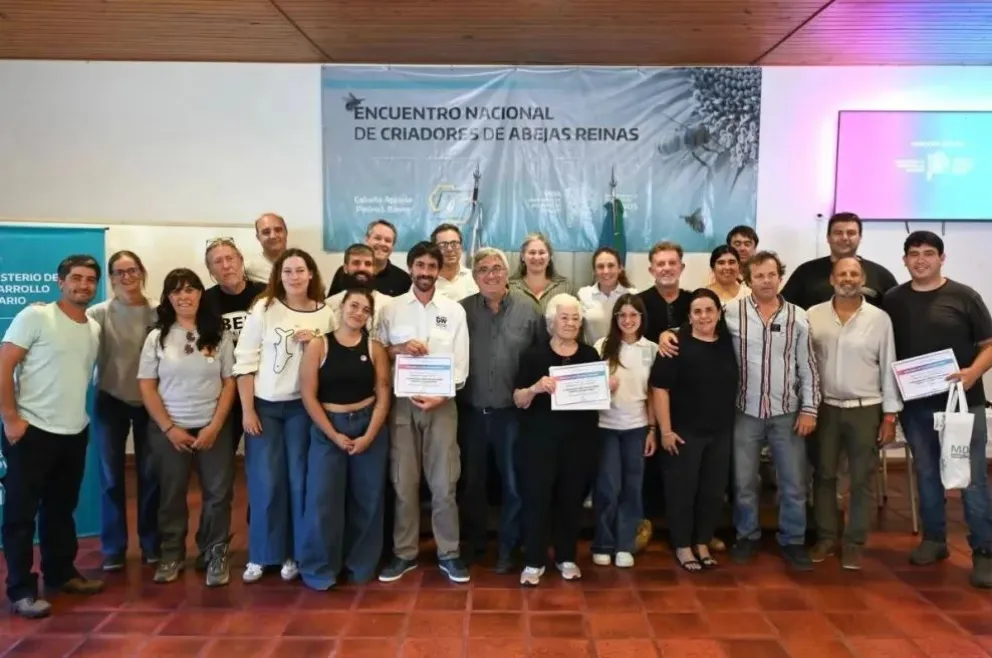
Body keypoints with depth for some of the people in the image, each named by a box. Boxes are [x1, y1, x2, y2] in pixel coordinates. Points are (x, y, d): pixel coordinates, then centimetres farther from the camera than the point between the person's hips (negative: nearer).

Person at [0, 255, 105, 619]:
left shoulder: (94, 328, 9)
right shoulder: (35, 316, -10)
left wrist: (79, 415, 12)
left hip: (74, 433, 6)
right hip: (32, 431, -6)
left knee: (61, 509, 17)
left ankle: (60, 573, 31)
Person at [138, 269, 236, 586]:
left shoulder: (219, 335, 0)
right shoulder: (157, 337, 1)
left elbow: (230, 383, -1)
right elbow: (146, 387, -1)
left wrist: (214, 427, -9)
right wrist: (169, 428, -9)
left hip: (213, 428, 0)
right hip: (168, 430, 0)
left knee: (218, 493, 1)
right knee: (172, 494, 9)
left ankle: (215, 554, 17)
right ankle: (172, 554, 25)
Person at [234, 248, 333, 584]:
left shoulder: (324, 313, 2)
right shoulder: (263, 309, -4)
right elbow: (245, 361, -5)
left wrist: (315, 344, -10)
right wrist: (247, 409, -8)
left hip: (302, 407, 2)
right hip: (264, 405, -1)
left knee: (299, 480, 7)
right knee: (265, 482, 3)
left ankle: (294, 553, 19)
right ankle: (261, 554, 17)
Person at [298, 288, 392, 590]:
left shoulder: (375, 348, 2)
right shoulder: (318, 346, -3)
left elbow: (383, 395, 0)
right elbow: (308, 395, -7)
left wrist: (369, 436, -10)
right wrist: (334, 435, -10)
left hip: (369, 426, 2)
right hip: (327, 429, -2)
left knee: (367, 498, 6)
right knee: (322, 499, -3)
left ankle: (361, 564, 23)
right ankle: (319, 569, 13)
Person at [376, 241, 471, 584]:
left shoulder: (454, 310, 4)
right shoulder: (392, 308, 6)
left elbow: (461, 362, 0)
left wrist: (441, 396, -12)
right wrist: (400, 348, -14)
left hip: (441, 403, -1)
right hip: (402, 402, 1)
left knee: (444, 483, 3)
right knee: (403, 483, 7)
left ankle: (449, 553, 17)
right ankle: (404, 553, 20)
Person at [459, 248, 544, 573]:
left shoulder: (529, 310, -2)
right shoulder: (461, 310, 0)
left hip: (513, 412, -1)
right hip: (472, 411, 1)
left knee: (513, 484, 9)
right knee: (471, 482, 15)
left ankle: (508, 547, 26)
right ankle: (472, 543, 32)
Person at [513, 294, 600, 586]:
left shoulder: (590, 355, 6)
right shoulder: (534, 355, -3)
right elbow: (518, 400, -6)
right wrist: (536, 388, -25)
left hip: (579, 439, 3)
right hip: (540, 438, -3)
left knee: (572, 498, 10)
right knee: (536, 497, -2)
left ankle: (566, 558, 25)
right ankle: (534, 561, 11)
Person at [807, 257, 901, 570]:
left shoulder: (879, 318, -3)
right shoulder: (813, 315, -1)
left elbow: (888, 367, -1)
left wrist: (890, 414, -2)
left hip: (866, 410, -1)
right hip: (825, 408, 1)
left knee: (861, 480, 7)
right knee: (824, 476, 10)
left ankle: (854, 542, 19)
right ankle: (825, 537, 23)